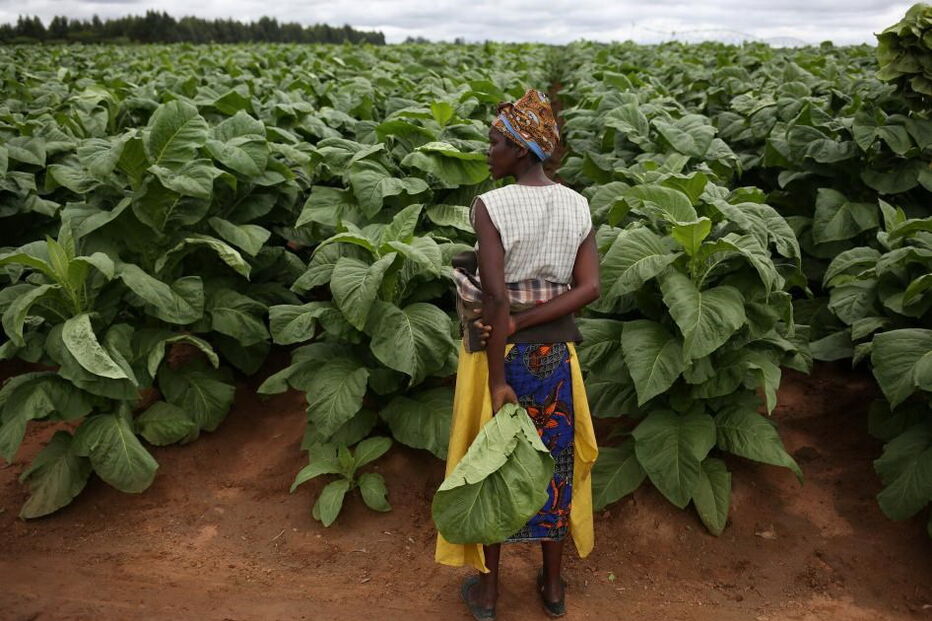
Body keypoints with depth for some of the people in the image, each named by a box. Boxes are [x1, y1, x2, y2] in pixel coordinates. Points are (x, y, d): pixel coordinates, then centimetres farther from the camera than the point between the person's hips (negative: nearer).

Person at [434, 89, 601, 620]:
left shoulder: (491, 205, -17)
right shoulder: (578, 205, 0)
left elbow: (495, 297, -22)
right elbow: (589, 288, -7)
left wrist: (498, 379, -18)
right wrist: (524, 322, -11)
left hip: (500, 348, -4)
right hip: (554, 348, 5)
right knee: (554, 461, 18)